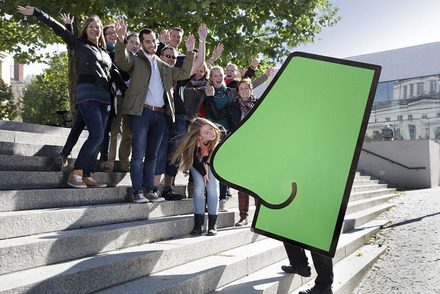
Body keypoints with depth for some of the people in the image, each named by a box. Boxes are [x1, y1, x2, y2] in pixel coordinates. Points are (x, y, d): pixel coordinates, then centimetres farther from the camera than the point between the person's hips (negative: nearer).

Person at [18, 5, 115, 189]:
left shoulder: (105, 53, 24)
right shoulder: (79, 44, 10)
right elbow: (58, 28, 4)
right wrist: (35, 12, -2)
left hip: (104, 98, 6)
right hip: (87, 93, -6)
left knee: (97, 138, 1)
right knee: (97, 135, -20)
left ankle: (87, 177, 4)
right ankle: (75, 175, -14)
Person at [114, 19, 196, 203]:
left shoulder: (162, 66, 24)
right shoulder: (135, 60, 8)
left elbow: (183, 73, 23)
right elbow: (121, 60, -13)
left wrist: (189, 52, 15)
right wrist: (121, 39, -29)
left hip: (160, 114, 5)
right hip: (141, 112, -5)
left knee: (152, 155, 8)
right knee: (138, 154, -7)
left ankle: (150, 190, 13)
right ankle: (138, 192, -3)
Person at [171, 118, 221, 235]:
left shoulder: (216, 136, -34)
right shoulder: (193, 142, -38)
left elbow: (211, 149, -11)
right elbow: (194, 160, -21)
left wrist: (206, 163, -14)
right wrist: (203, 173, -17)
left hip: (209, 159, 2)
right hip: (196, 161, -2)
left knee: (212, 186, -11)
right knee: (199, 185, -17)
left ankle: (212, 223, -6)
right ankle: (198, 223, -11)